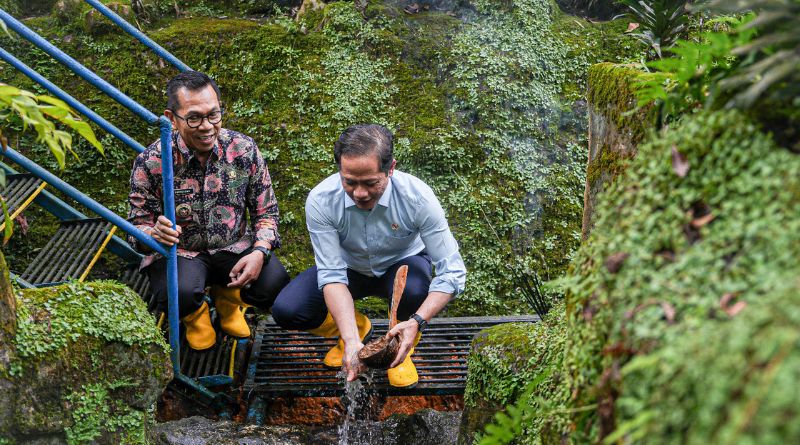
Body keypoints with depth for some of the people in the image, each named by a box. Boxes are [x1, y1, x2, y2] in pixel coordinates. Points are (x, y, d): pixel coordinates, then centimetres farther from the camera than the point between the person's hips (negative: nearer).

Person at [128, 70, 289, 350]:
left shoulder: (244, 149, -11)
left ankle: (227, 297, 14)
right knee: (182, 293, -36)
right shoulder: (151, 162, -17)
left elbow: (266, 211, -1)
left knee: (275, 285, -24)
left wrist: (260, 252, -20)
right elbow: (137, 227, -10)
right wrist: (155, 234, -36)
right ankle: (195, 315, 8)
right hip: (177, 251, -2)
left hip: (233, 246, 3)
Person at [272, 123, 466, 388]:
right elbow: (331, 275, -27)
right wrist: (351, 339, -41)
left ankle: (402, 348, -2)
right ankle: (357, 328, 11)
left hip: (402, 265, -2)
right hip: (350, 268, 2)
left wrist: (417, 322, -45)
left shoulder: (417, 197, -32)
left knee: (413, 288, -38)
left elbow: (452, 272, -29)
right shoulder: (320, 201, -29)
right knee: (286, 311, -21)